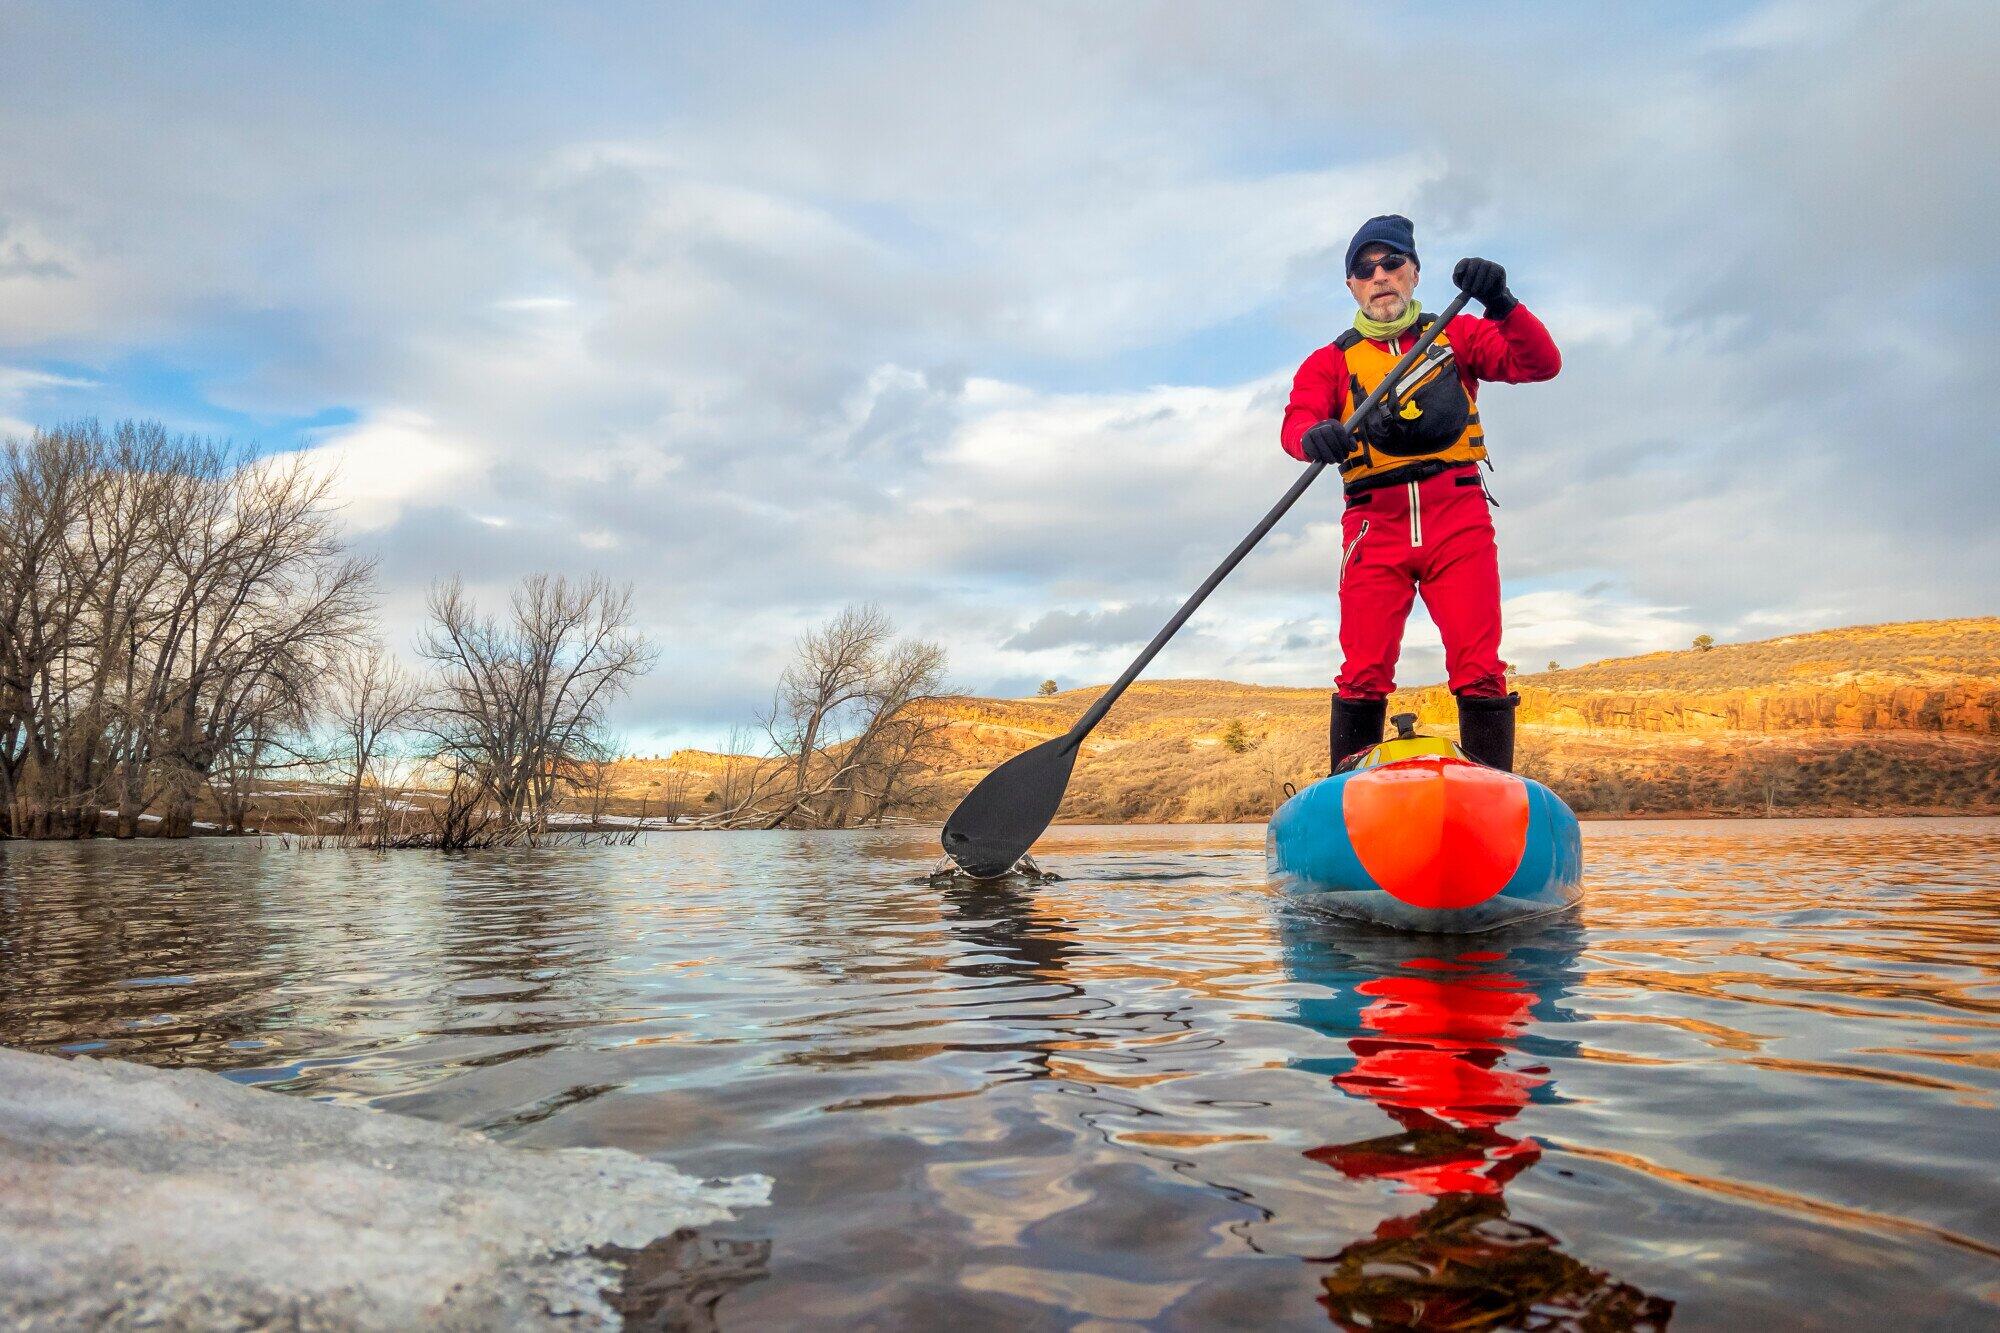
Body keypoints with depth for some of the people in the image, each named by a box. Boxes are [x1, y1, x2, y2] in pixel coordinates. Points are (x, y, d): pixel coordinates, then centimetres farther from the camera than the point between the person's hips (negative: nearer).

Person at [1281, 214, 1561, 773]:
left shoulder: (1455, 335, 17)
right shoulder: (1331, 360, 15)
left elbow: (1540, 364, 3)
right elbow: (1296, 421, -3)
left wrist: (1502, 304, -16)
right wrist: (1315, 436, -28)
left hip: (1458, 521, 0)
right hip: (1374, 526, 0)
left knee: (1480, 672, -8)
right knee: (1363, 676, -7)